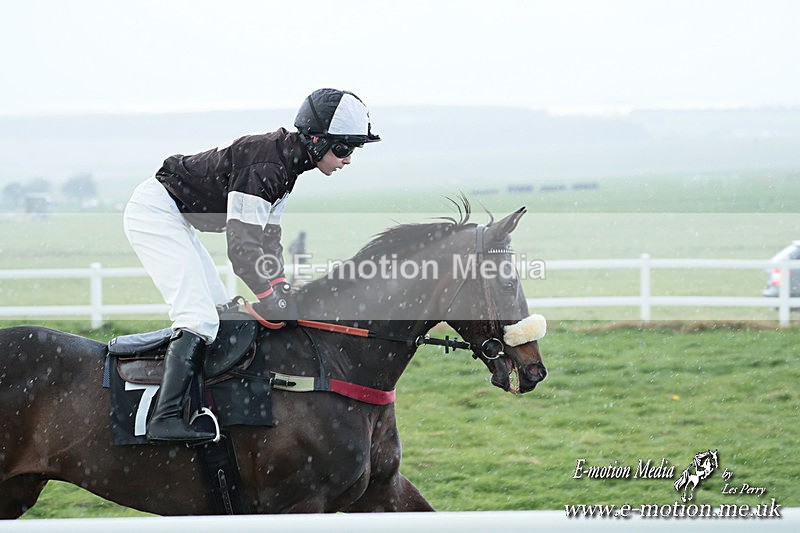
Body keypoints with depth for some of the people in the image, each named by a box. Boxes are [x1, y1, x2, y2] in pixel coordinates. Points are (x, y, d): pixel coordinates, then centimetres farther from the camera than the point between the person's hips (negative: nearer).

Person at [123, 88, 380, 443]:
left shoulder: (287, 164, 5)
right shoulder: (264, 166, -26)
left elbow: (267, 239, 11)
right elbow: (241, 244, -28)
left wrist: (281, 291, 1)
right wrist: (272, 298, -26)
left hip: (176, 221, 11)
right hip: (155, 211, -11)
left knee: (220, 310, 13)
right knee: (199, 317, -20)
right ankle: (165, 419, -27)